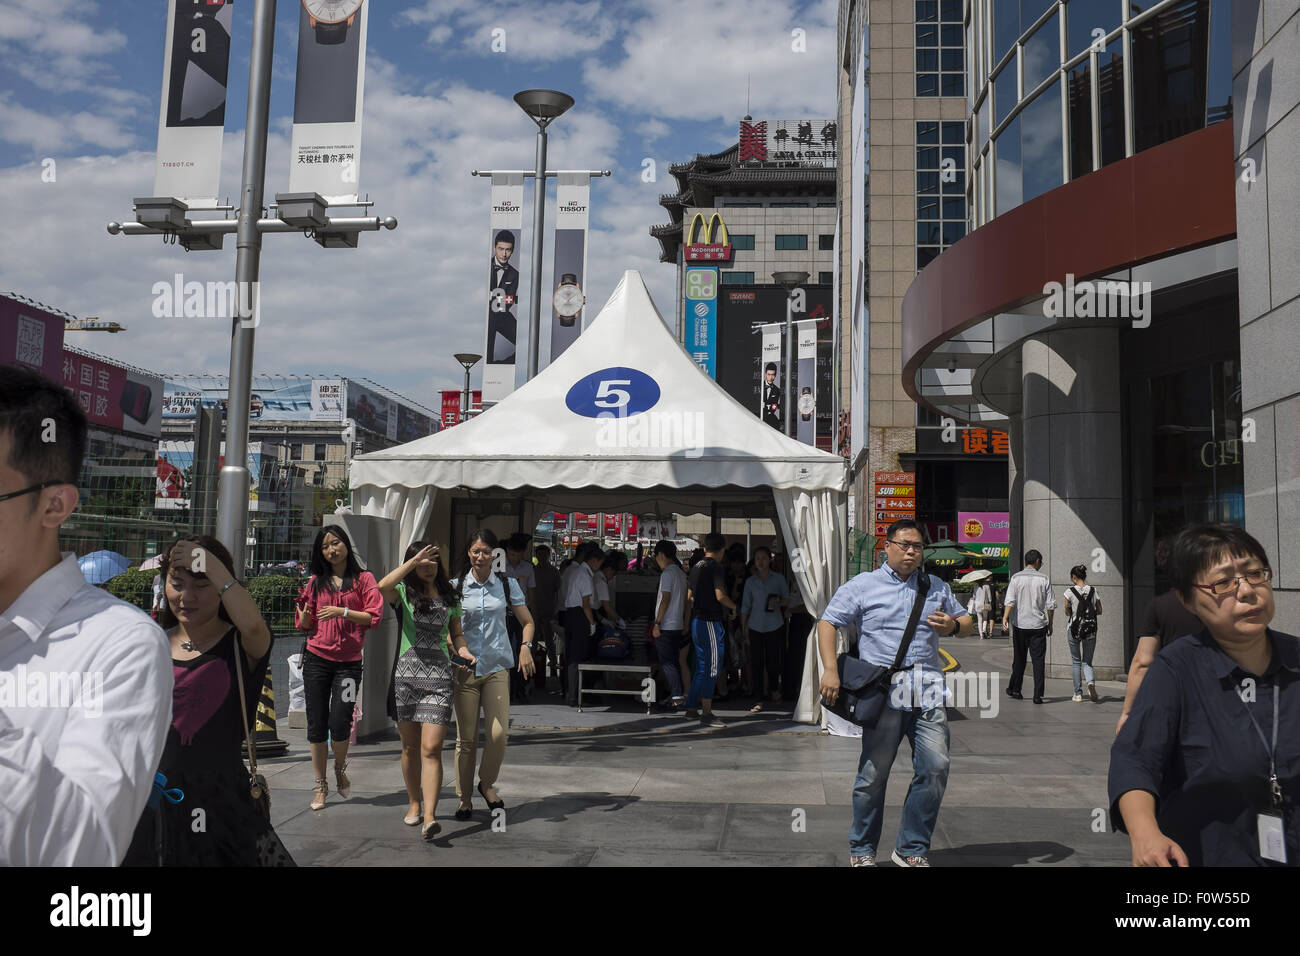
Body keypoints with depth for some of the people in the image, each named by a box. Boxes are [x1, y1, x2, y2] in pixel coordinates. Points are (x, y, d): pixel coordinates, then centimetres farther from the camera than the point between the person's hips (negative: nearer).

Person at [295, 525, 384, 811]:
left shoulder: (363, 579, 3)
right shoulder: (316, 582, 10)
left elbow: (374, 616, -6)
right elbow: (305, 625, 13)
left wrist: (343, 612, -16)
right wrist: (304, 613, -8)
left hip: (349, 661, -2)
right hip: (316, 659, 2)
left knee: (340, 722, -9)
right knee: (316, 723, 3)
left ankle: (340, 769, 21)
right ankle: (320, 785, 17)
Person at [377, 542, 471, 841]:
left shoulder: (450, 597, 12)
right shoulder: (403, 592, 3)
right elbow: (383, 586, -21)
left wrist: (464, 650, 2)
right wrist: (415, 559, -18)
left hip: (439, 676, 0)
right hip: (405, 675, 0)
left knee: (431, 749, -10)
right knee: (410, 747, 11)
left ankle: (429, 817, -16)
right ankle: (414, 804, 30)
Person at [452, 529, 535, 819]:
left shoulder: (507, 585, 8)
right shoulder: (456, 586, 6)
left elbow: (527, 622, 15)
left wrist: (525, 647, -3)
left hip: (497, 667, 1)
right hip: (465, 668, -1)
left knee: (498, 733, -8)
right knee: (466, 737, 0)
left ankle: (487, 784, 18)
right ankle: (464, 797, 15)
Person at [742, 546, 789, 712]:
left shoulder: (779, 579, 4)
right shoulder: (750, 581, 6)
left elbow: (788, 600, 10)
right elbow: (745, 606, 8)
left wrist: (779, 602, -12)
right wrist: (743, 628, 5)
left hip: (775, 626, -1)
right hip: (756, 627, 1)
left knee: (773, 661, 2)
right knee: (757, 663, -3)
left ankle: (773, 689, 30)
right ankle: (760, 699, 3)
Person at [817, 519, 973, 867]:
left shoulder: (937, 587, 19)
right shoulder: (862, 586, 7)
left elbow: (966, 621, 27)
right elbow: (828, 622, 4)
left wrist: (953, 626, 2)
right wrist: (830, 669, -8)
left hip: (928, 691, 4)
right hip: (883, 691, -3)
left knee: (935, 767, -5)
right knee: (874, 774, 1)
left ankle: (911, 848, 11)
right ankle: (862, 850, 18)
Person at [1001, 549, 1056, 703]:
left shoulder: (1016, 578, -1)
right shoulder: (1044, 579, 0)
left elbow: (1010, 601, -12)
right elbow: (1050, 605, 1)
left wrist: (1005, 618, -16)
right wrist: (1050, 624, 11)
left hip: (1020, 624, 1)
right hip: (1039, 625, -1)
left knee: (1019, 659, 13)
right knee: (1038, 660, 2)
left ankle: (1015, 689, 23)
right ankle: (1038, 695, -2)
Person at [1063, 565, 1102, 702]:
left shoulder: (1070, 591, -8)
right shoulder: (1093, 591, 0)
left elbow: (1067, 612, -2)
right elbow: (1099, 611, 7)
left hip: (1074, 629, -2)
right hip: (1090, 630, 2)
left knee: (1076, 661, 11)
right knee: (1087, 661, 10)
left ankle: (1078, 693, 11)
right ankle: (1090, 682, -20)